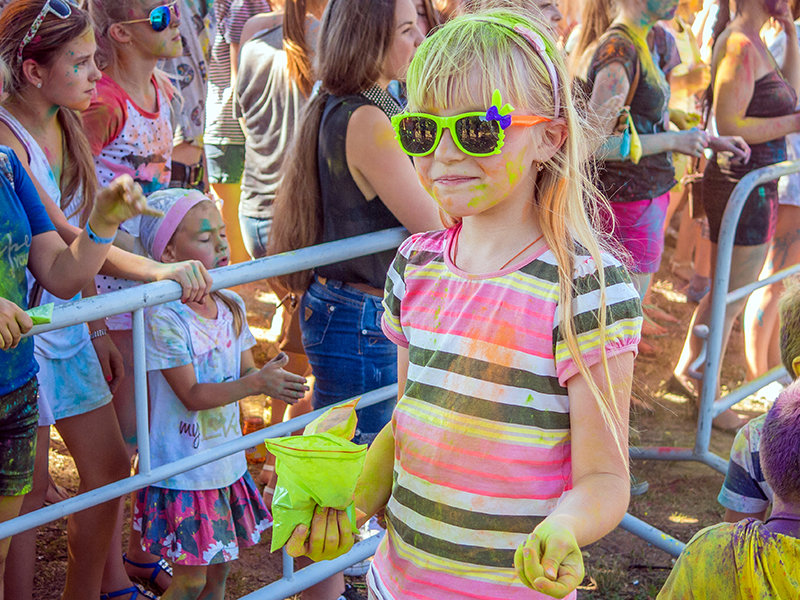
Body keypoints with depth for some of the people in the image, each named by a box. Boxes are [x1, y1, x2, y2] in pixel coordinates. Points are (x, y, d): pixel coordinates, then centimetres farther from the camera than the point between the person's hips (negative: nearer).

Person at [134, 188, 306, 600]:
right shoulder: (163, 317, -20)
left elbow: (245, 372, 7)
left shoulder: (232, 306, 2)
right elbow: (192, 395, -21)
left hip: (226, 465, 7)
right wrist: (256, 383, -30)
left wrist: (273, 380, -15)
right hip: (182, 471, -7)